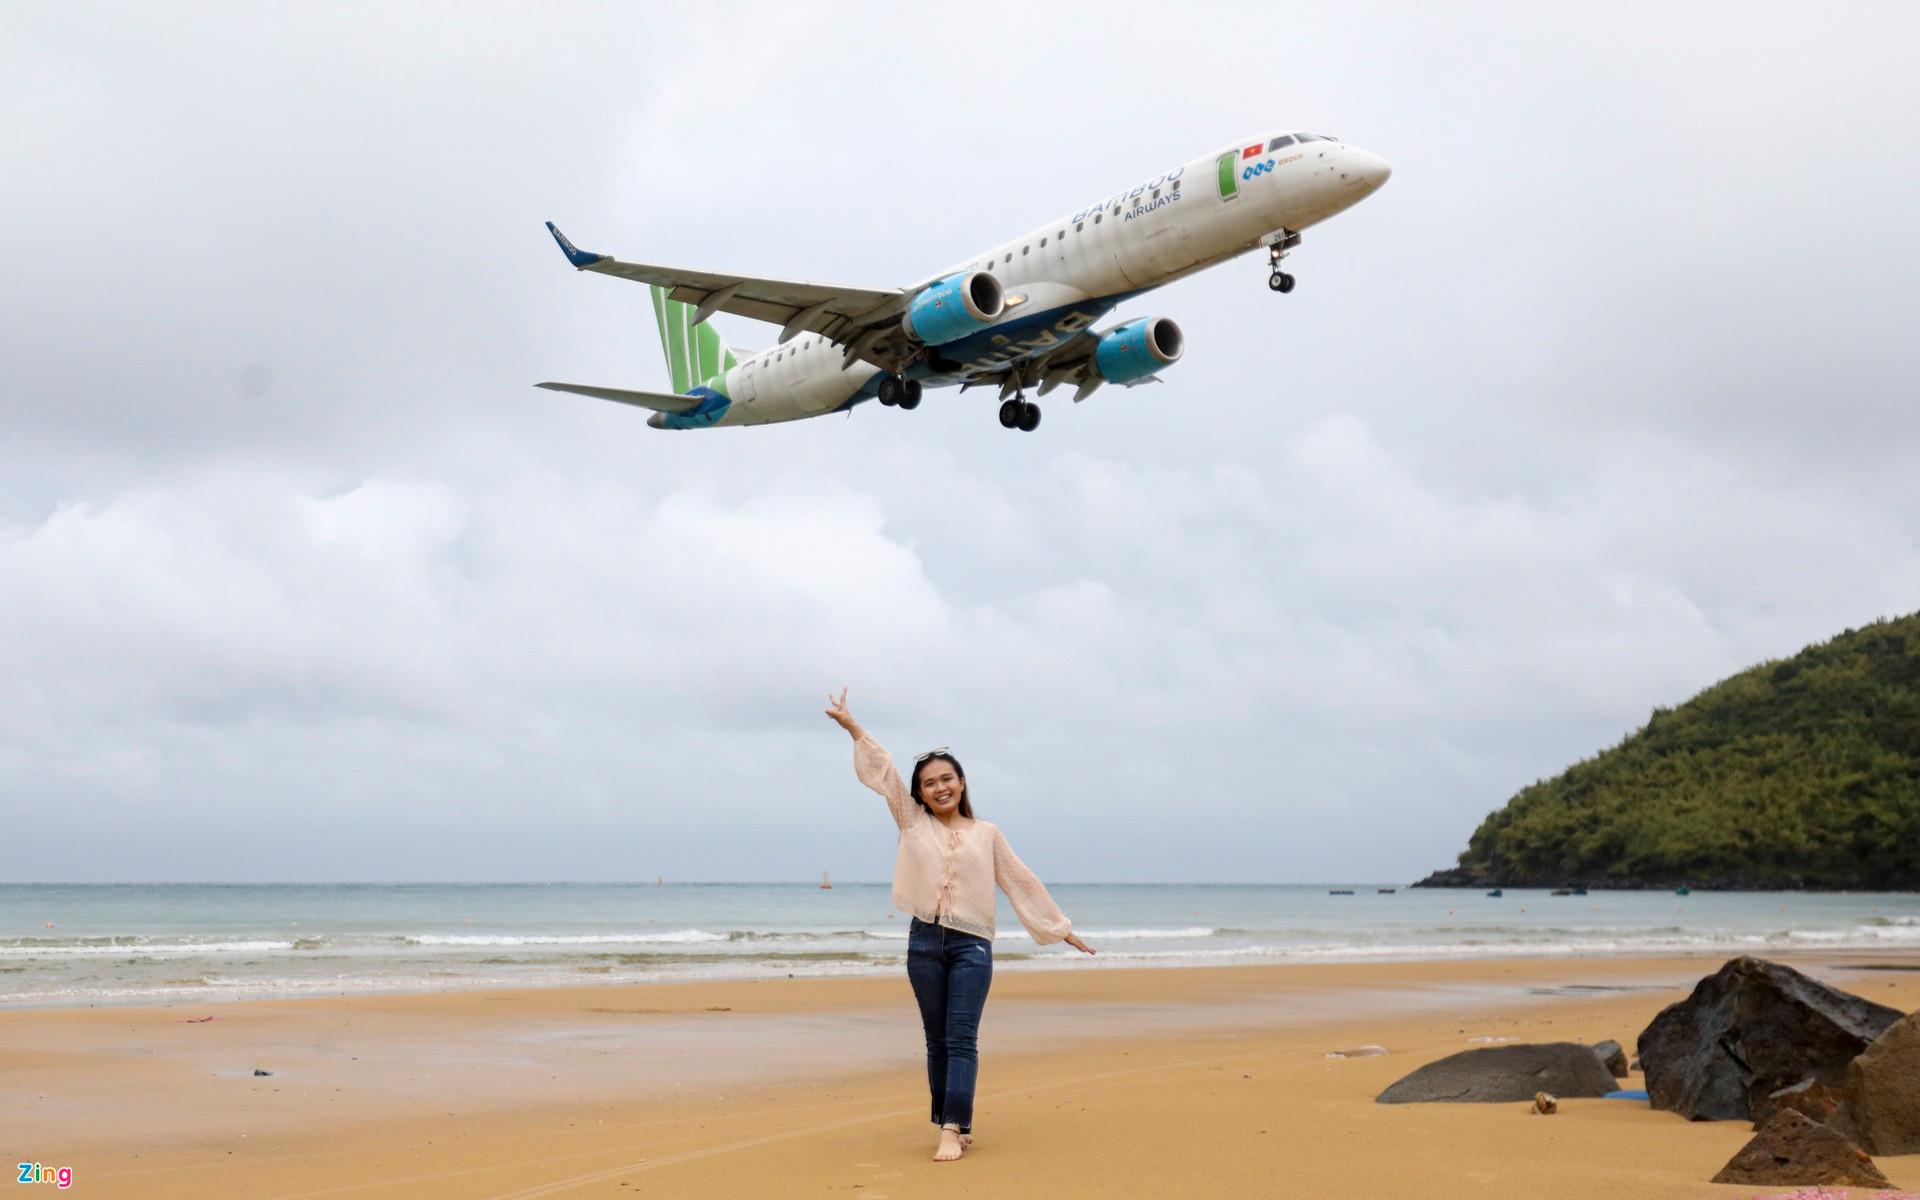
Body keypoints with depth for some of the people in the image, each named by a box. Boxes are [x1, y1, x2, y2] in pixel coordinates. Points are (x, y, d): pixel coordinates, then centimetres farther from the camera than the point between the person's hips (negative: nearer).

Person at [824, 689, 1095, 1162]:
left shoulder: (986, 834, 9)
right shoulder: (913, 822, 10)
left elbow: (1023, 881, 14)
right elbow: (883, 769, 5)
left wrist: (1063, 929, 15)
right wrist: (850, 724, 0)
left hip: (972, 945, -1)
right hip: (925, 942, 1)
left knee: (962, 1040, -9)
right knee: (937, 1041, 5)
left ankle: (953, 1131, -15)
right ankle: (957, 1124, 15)